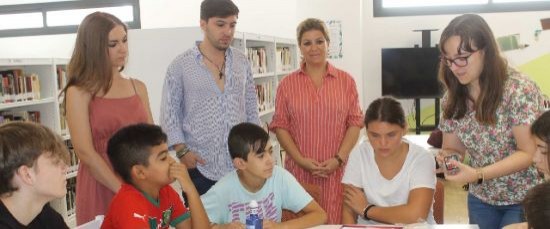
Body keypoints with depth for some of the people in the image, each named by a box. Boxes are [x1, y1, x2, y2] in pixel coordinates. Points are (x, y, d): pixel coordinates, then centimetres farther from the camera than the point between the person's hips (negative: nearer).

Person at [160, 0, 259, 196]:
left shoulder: (242, 62, 7)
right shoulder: (180, 65, -4)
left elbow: (251, 110, 12)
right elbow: (169, 113, -3)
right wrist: (181, 150, -11)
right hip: (200, 167, -3)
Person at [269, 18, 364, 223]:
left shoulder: (346, 80, 5)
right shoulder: (287, 84, 4)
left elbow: (355, 122, 3)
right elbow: (280, 126, 2)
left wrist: (339, 159, -8)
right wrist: (300, 159, -9)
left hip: (337, 169, 0)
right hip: (299, 169, 0)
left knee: (335, 221, 2)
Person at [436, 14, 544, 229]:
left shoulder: (519, 90, -21)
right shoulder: (452, 98, -6)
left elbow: (529, 154, -20)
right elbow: (452, 147, 3)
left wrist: (477, 174, -31)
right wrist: (446, 157, -21)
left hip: (526, 200, -4)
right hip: (481, 199, 5)